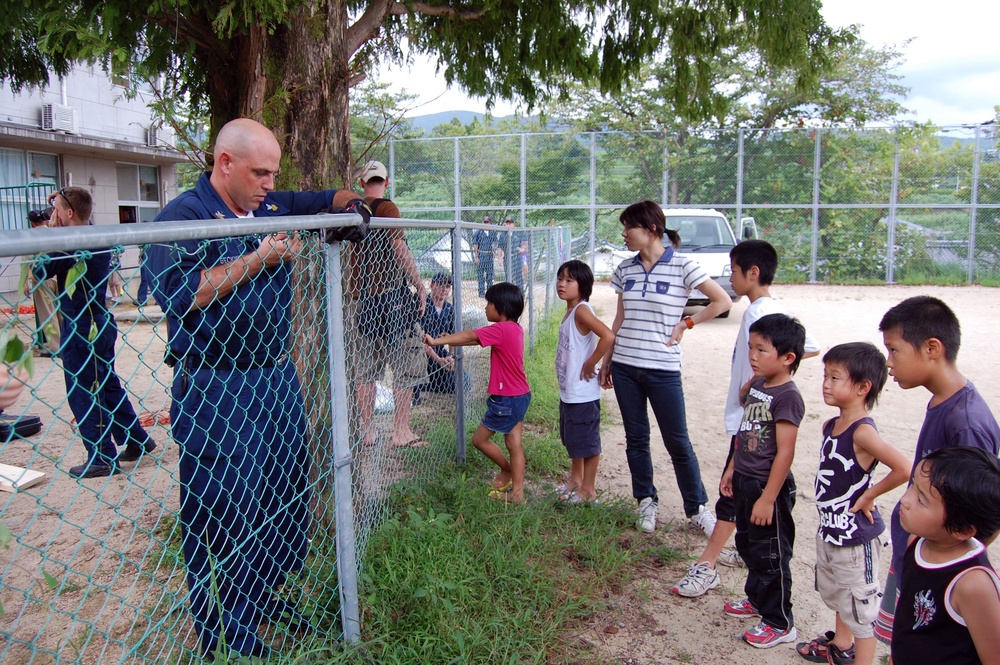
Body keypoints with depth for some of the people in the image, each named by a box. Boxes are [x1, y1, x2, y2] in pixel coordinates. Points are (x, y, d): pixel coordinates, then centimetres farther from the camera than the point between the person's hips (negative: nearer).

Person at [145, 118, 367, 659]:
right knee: (221, 512, 2)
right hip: (215, 392, -8)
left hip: (277, 380, 8)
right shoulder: (182, 217, -12)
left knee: (285, 497, 16)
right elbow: (177, 294, -26)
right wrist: (259, 259, -22)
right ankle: (222, 633, 19)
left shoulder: (272, 207, 10)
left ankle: (264, 597, 35)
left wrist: (350, 203, 3)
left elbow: (320, 199, 26)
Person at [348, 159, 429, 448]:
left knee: (365, 369, 12)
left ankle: (365, 431, 17)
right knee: (406, 366, 2)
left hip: (362, 297, 7)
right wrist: (420, 286, -11)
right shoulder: (387, 208, -9)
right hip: (392, 294, -6)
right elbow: (400, 249, -17)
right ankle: (401, 431, 4)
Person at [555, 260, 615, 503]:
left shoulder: (581, 310, -19)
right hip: (568, 390, 10)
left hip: (583, 392, -10)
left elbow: (608, 336, -33)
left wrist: (590, 365, -23)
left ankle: (588, 489, 19)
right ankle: (576, 479, 39)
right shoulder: (570, 311, 8)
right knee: (572, 439, 23)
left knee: (587, 441, 5)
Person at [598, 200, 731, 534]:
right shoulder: (625, 269, 6)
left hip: (663, 369, -4)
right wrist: (606, 360, 14)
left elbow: (723, 301, -4)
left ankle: (697, 508, 18)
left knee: (677, 442, 2)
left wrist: (685, 323, -5)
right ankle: (647, 503, 27)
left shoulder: (682, 266, -8)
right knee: (636, 438, 12)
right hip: (625, 368, 5)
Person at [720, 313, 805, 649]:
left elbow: (785, 453, -23)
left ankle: (779, 623, 23)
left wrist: (768, 498, -22)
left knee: (771, 555, 6)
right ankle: (757, 599, 44)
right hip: (745, 482, 9)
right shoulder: (756, 386, 4)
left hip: (769, 488, -9)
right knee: (748, 545, 23)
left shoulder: (787, 396, -22)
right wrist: (732, 470, 18)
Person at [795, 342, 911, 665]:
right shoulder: (830, 426, 2)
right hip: (830, 528, 10)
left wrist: (868, 495, -24)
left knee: (861, 603, 6)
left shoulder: (863, 432, -25)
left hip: (856, 534, -10)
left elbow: (905, 468, -37)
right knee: (834, 592, 28)